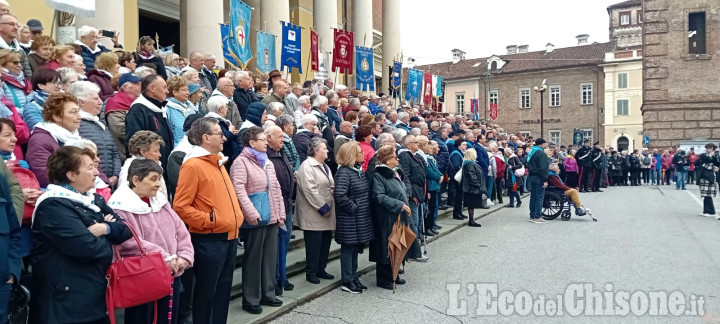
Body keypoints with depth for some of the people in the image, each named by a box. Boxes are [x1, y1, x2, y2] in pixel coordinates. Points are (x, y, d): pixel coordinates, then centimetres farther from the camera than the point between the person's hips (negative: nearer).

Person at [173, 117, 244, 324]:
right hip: (209, 240, -8)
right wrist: (208, 220, -20)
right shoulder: (193, 165, -13)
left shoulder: (217, 162, 15)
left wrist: (235, 219, 12)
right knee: (206, 291, 4)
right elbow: (181, 207, -18)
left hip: (228, 237, 9)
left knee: (224, 289, 17)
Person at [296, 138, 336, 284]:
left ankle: (320, 269, 24)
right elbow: (310, 190, -20)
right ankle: (311, 272, 10)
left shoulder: (324, 166, 19)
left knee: (326, 241, 12)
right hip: (314, 215, -9)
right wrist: (323, 208, -18)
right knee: (314, 243, -2)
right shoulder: (307, 166, -12)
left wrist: (334, 188, 5)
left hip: (326, 213, 9)